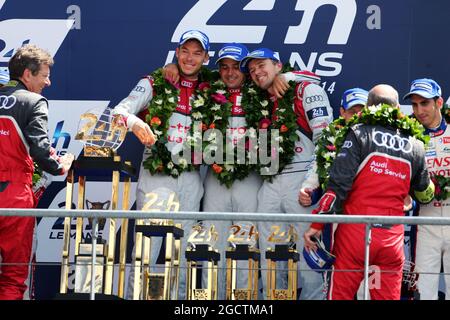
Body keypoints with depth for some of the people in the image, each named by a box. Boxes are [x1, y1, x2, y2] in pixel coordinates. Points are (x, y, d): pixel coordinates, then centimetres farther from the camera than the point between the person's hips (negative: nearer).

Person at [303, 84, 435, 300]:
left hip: (355, 233, -3)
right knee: (389, 296, 9)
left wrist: (316, 224, -7)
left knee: (340, 295, 2)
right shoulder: (415, 146, 9)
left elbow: (338, 185, -10)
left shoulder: (360, 133, -3)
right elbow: (425, 194, 23)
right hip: (392, 238, 3)